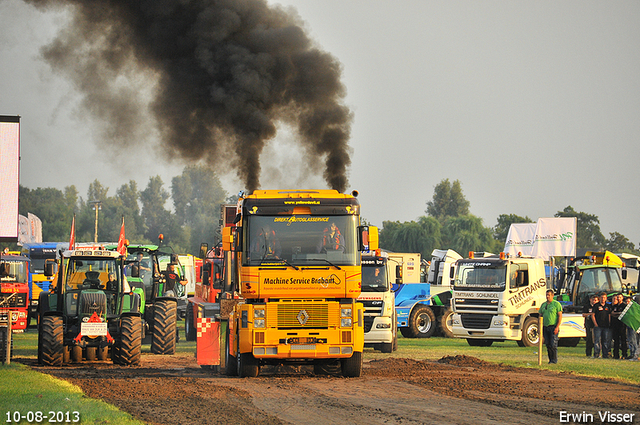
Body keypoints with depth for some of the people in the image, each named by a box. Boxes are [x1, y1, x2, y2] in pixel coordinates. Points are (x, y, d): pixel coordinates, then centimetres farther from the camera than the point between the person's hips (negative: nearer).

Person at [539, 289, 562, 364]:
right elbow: (540, 316, 18)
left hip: (553, 327, -6)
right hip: (545, 327, 6)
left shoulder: (556, 304, -2)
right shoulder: (543, 305, 15)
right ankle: (550, 359, 10)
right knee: (548, 345, 5)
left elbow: (560, 316, -7)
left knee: (553, 344, -10)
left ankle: (554, 360, -6)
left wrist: (557, 327, -15)